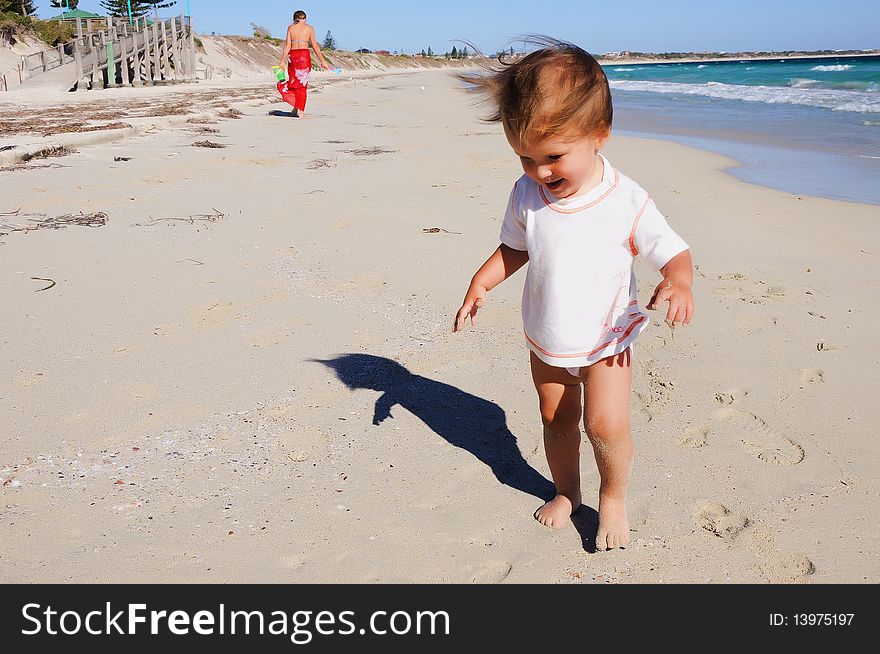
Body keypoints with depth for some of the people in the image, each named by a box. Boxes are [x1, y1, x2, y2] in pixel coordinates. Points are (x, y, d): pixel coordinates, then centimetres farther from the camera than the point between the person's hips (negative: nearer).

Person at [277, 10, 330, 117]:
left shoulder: (290, 27, 8)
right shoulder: (309, 28, 6)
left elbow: (287, 45, 1)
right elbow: (315, 46, 3)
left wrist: (283, 61, 1)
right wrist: (322, 61, 7)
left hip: (292, 55, 1)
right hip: (304, 55, -1)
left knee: (293, 81, 16)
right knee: (302, 84, 5)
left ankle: (295, 108, 12)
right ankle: (300, 110, 4)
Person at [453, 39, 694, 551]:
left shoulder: (627, 201, -21)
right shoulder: (527, 194, -10)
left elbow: (675, 252, -13)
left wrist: (680, 281, -35)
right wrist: (481, 283, -7)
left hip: (605, 341, -4)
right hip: (546, 342, 4)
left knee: (606, 425, -13)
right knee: (557, 420, 16)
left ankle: (614, 496, 16)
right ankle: (566, 492, 40)